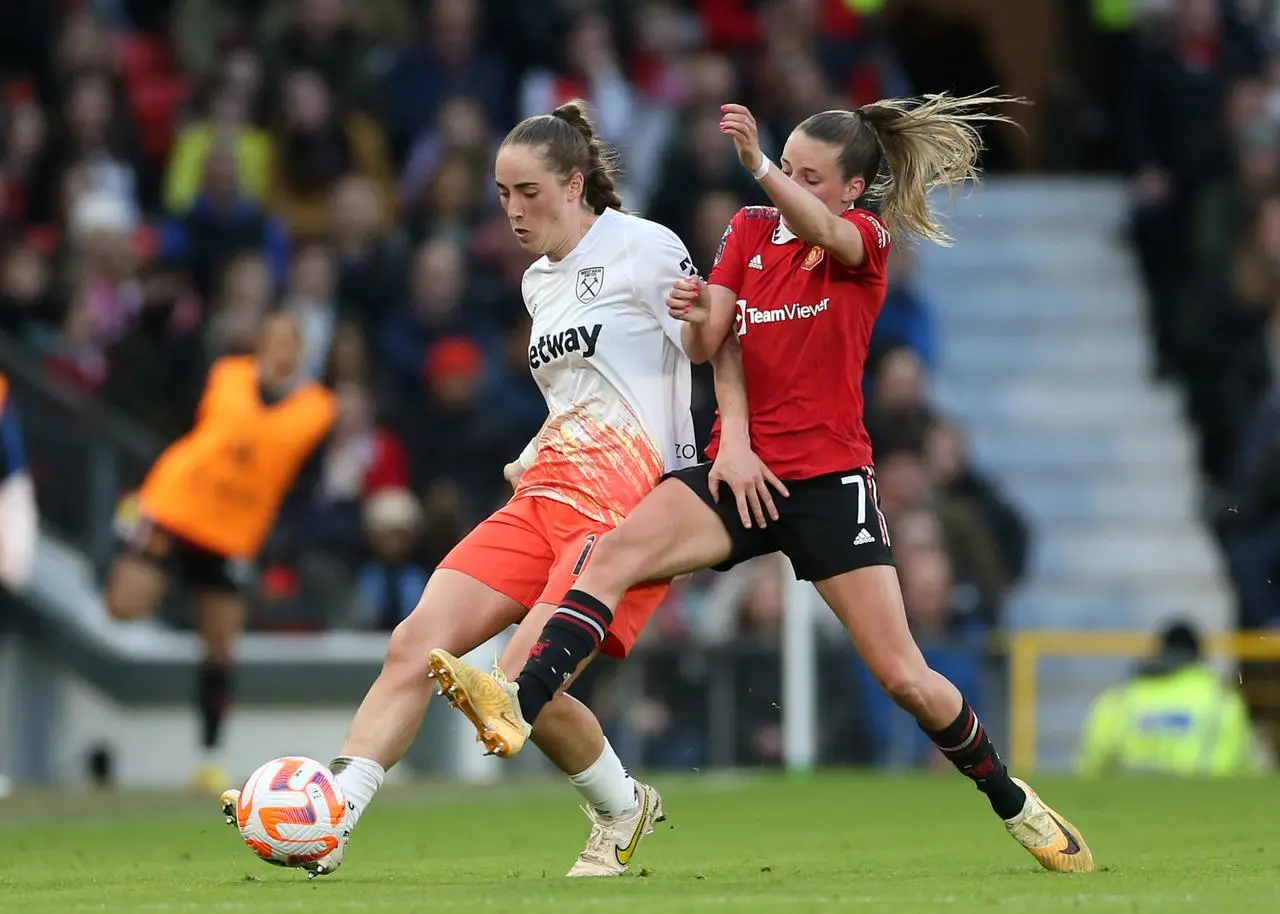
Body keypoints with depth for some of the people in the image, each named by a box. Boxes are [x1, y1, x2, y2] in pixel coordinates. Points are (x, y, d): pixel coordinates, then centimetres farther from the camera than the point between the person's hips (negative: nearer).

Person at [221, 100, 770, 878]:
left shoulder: (645, 249, -5)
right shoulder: (538, 281, 19)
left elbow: (723, 347, -5)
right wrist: (535, 457, 17)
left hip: (629, 506, -8)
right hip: (544, 495, 8)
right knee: (416, 644, -10)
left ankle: (623, 812, 9)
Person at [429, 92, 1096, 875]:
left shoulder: (866, 237, -3)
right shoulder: (751, 228, 9)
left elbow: (822, 230, -28)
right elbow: (712, 341, 2)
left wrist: (756, 163, -47)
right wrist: (697, 318, -23)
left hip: (829, 479, -3)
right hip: (743, 465, 3)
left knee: (906, 678, -4)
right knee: (615, 553, -24)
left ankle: (1014, 803, 19)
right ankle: (521, 706, -39)